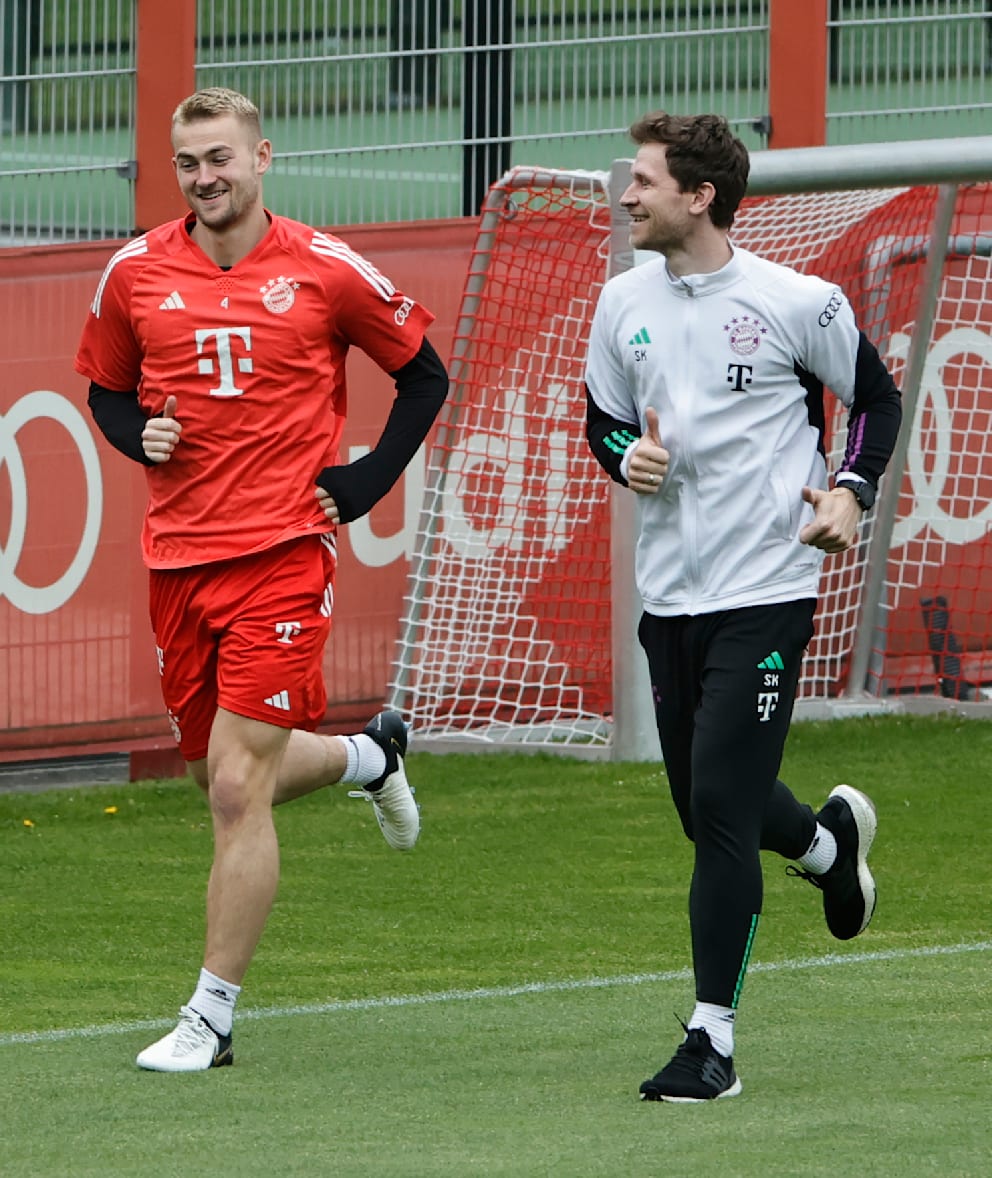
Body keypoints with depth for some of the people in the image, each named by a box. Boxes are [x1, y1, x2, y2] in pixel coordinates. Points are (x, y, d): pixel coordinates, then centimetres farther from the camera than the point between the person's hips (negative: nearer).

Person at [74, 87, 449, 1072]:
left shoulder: (325, 271, -3)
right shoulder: (135, 273, 4)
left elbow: (423, 373, 9)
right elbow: (106, 387, 20)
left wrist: (368, 481, 0)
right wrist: (138, 433, -2)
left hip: (282, 553, -4)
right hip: (177, 555, 4)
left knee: (239, 788, -11)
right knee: (220, 777, 13)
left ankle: (210, 1018, -4)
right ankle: (368, 757, 46)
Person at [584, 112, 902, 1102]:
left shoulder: (795, 303, -8)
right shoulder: (623, 303, 5)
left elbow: (876, 398, 6)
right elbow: (602, 420, 18)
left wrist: (850, 493, -9)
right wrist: (628, 455, -5)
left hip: (766, 590, -6)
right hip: (668, 593, 6)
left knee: (722, 808, -12)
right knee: (706, 807, 14)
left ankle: (712, 1037, -6)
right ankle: (827, 843, 49)